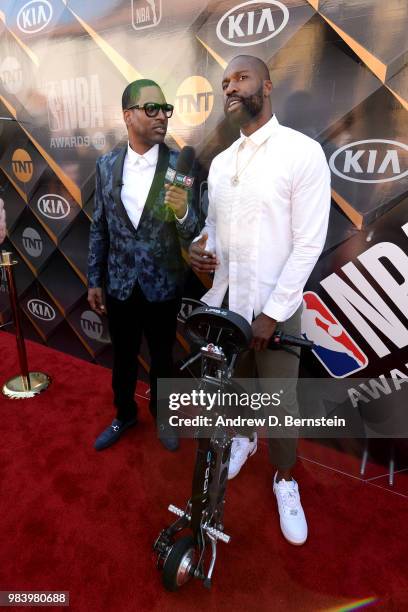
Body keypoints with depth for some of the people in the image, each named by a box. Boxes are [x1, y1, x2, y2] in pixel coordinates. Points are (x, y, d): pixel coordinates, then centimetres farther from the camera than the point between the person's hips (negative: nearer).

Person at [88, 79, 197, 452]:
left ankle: (162, 416, 43)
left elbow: (192, 234, -11)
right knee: (123, 357, 19)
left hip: (163, 286, -2)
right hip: (119, 284, 3)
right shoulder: (106, 165, 0)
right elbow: (99, 228, 5)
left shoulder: (181, 166, -9)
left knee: (162, 358, 17)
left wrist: (182, 212, -33)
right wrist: (94, 281, 5)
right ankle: (124, 414, 46)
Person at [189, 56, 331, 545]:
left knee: (281, 399, 9)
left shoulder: (303, 152, -8)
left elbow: (309, 244, -13)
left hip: (274, 305, -5)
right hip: (224, 299, 6)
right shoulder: (220, 162, 11)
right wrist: (199, 248, -7)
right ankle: (243, 438, 51)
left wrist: (270, 313, -15)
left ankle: (285, 479, 35)